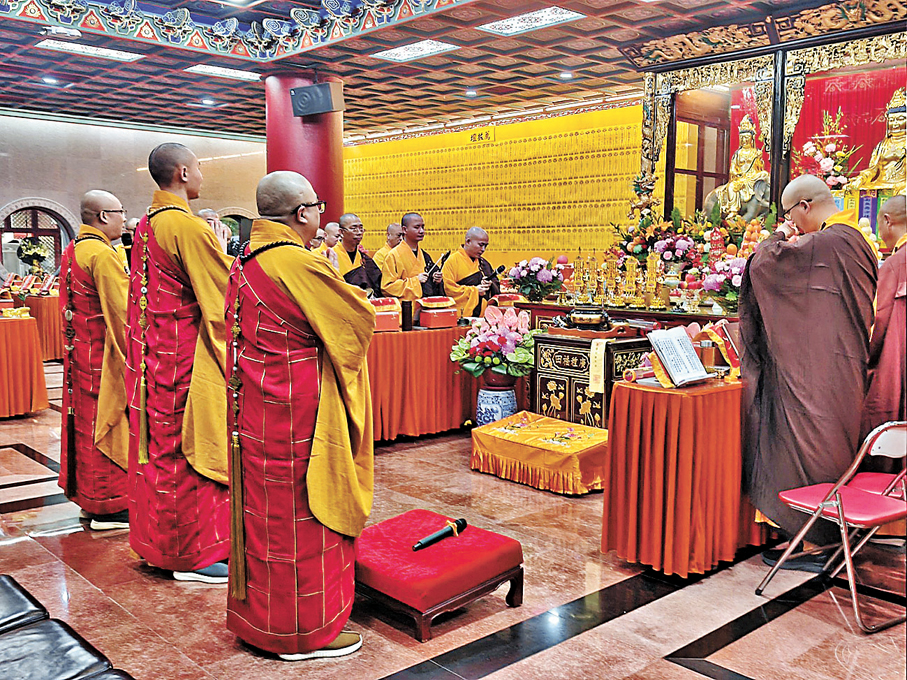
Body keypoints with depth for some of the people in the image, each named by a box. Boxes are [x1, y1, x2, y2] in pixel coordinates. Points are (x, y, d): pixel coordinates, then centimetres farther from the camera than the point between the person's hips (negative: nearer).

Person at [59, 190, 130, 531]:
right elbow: (123, 309, -19)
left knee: (85, 424, 15)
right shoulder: (102, 254, -18)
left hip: (78, 351, 10)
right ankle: (106, 508, 6)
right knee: (104, 426, -2)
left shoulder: (72, 250, 12)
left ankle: (86, 496, 26)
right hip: (102, 358, -10)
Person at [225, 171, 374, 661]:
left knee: (264, 510, 19)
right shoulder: (301, 264, -21)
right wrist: (336, 283, 4)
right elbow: (360, 319, -13)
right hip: (295, 416, -9)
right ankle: (303, 632, 19)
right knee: (300, 518, 4)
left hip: (254, 409, 9)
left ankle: (256, 615, 35)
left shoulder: (246, 262, 8)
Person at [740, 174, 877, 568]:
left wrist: (779, 236, 3)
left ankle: (812, 543, 5)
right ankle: (831, 534, 25)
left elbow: (762, 264, -18)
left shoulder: (825, 244, -18)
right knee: (832, 450, 15)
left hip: (818, 374, -10)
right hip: (844, 368, 10)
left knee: (809, 451, -2)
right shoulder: (855, 240, 12)